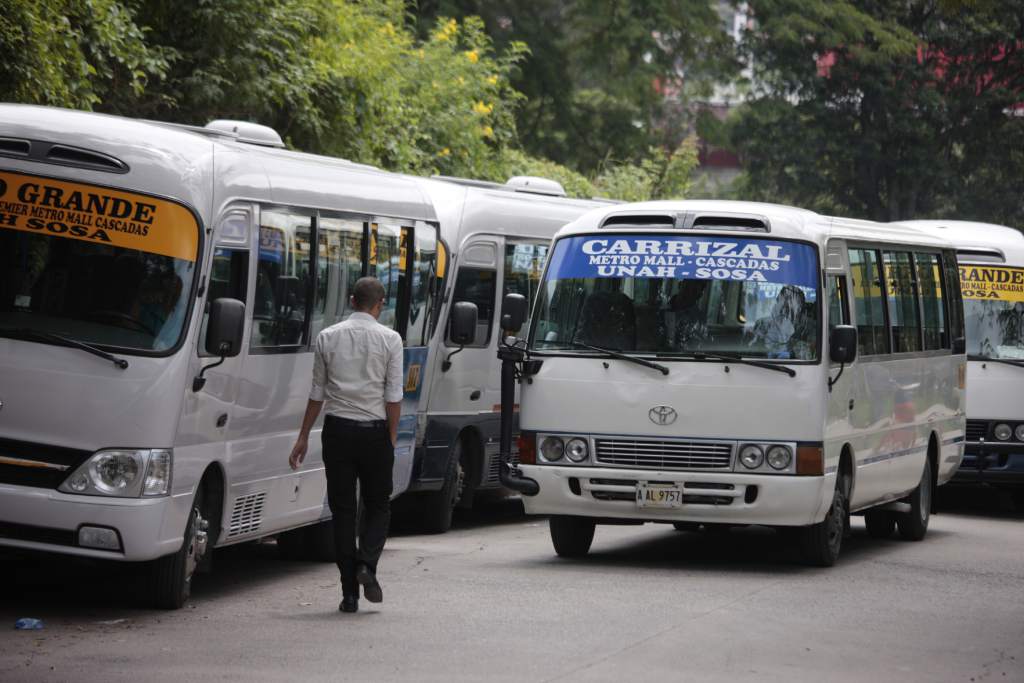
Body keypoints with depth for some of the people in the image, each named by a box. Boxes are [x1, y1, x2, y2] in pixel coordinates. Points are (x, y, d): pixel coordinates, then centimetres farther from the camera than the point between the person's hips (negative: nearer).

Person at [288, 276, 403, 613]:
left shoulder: (328, 337, 4)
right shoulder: (389, 339, -3)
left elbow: (317, 392, 7)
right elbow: (394, 395, -5)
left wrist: (304, 436, 13)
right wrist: (392, 435, 2)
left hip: (338, 430, 2)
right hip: (374, 430, -2)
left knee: (343, 509, 5)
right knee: (378, 506, 12)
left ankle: (350, 592, 2)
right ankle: (367, 563, -14)